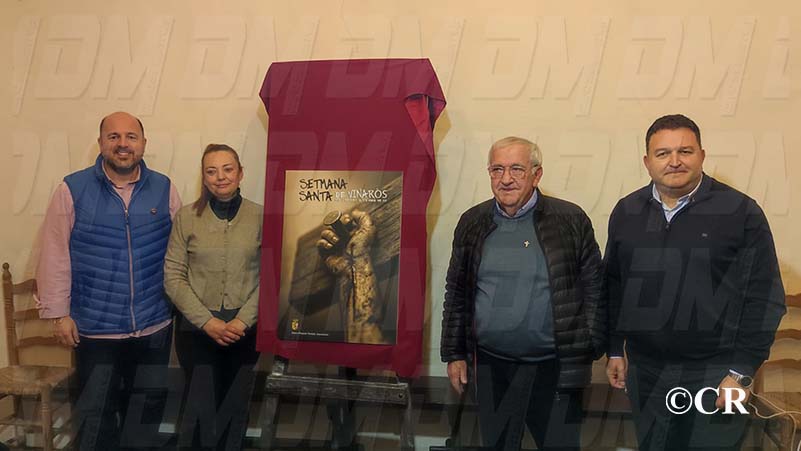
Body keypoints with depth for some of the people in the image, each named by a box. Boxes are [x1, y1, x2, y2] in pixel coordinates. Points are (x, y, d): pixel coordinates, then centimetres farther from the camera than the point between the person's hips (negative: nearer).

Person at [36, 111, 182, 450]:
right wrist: (58, 312, -7)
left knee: (147, 410, 19)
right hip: (95, 328, -1)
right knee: (96, 414, 15)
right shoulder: (72, 189, -7)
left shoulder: (164, 189, -1)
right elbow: (55, 255, -6)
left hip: (155, 326, 2)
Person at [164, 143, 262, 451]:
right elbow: (173, 277, -3)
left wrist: (243, 321, -12)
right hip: (197, 328, 0)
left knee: (236, 408, 12)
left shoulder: (260, 216, -2)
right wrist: (208, 322, -11)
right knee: (200, 410, 6)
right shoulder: (186, 217, 0)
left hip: (246, 329, 0)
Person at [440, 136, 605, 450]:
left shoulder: (570, 220, -5)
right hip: (491, 365, 3)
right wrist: (454, 353, 7)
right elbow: (456, 293, 8)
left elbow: (593, 291, 0)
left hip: (554, 367, -2)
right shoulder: (472, 223, 3)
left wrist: (588, 352, -3)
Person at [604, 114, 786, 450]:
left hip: (714, 372, -3)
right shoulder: (626, 212, 3)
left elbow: (764, 297, -7)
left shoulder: (741, 212, -7)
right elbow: (613, 286, 8)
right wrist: (615, 349, 8)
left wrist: (743, 370, -9)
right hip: (644, 371, 3)